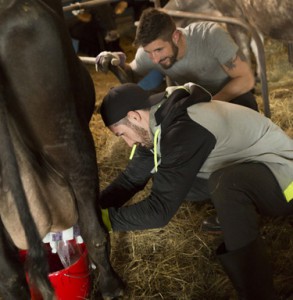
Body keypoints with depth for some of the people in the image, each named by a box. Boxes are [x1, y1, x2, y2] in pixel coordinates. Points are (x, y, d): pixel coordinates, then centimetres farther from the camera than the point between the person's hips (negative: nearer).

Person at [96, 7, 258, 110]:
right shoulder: (149, 51, -22)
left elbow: (246, 79, -26)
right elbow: (133, 77, 0)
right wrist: (118, 63, -23)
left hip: (234, 94, -3)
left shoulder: (210, 35, -34)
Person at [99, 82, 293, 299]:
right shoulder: (160, 120, -2)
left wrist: (100, 218, -21)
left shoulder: (185, 130, -30)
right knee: (165, 180, 1)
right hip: (245, 170, 9)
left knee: (227, 183, -40)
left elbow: (160, 209, -28)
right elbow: (131, 179, 3)